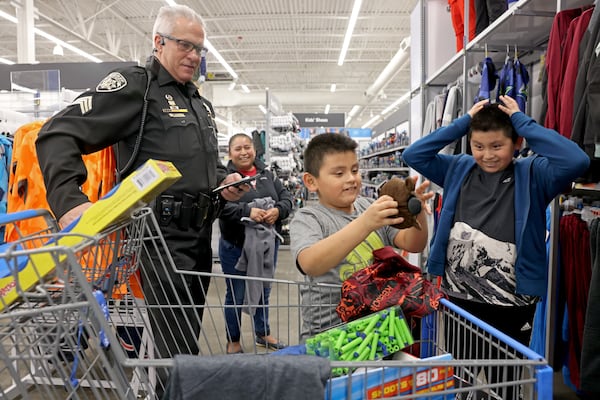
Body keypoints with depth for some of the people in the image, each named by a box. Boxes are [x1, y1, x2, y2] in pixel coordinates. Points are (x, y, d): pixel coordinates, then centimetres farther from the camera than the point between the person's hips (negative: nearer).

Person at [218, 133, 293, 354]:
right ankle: (233, 340, 28)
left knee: (263, 290, 19)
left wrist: (278, 210, -16)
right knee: (236, 294, 10)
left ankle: (263, 333, 39)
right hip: (236, 246, -4)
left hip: (267, 243, 5)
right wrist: (247, 211, -32)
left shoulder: (267, 174, 7)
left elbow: (286, 197, 4)